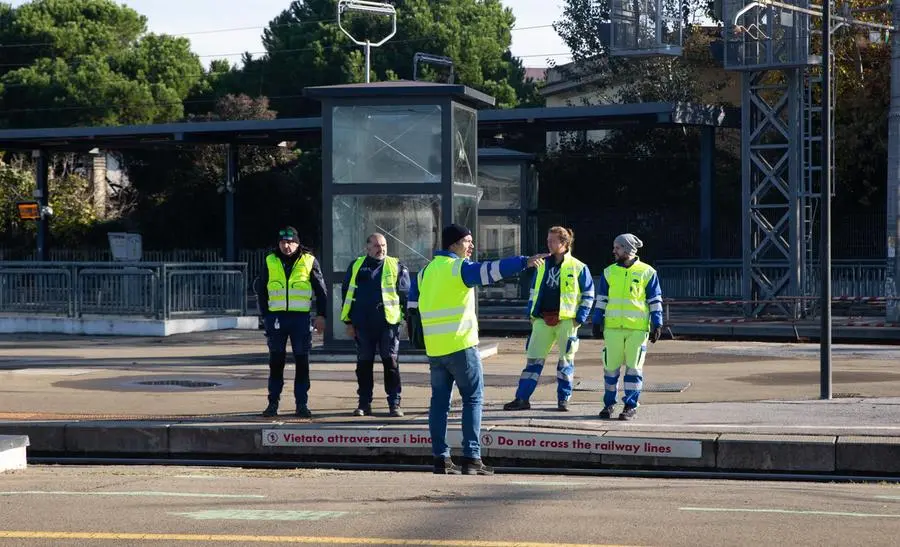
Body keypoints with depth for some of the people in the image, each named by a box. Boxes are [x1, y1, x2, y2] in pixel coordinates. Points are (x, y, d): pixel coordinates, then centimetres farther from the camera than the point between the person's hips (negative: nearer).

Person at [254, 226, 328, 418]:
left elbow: (321, 290, 5)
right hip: (277, 317, 1)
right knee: (276, 362, 4)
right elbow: (261, 290, 11)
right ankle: (273, 403, 11)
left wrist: (321, 315, -2)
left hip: (301, 317, -1)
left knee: (302, 362, 3)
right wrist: (265, 315, 4)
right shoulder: (270, 262, 5)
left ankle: (302, 404, 9)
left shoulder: (309, 261, 1)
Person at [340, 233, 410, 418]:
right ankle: (364, 403, 14)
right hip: (363, 324, 2)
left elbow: (406, 293, 6)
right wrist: (349, 322, 8)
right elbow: (347, 293, 12)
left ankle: (395, 403, 3)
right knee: (364, 364, 7)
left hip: (388, 323, -2)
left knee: (391, 362, -1)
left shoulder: (397, 267, 6)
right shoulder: (356, 266, 10)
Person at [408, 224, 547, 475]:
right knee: (472, 399, 0)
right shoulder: (458, 267, -9)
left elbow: (413, 306, 21)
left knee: (439, 401, 10)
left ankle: (441, 458, 8)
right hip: (461, 345, -7)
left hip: (434, 348, 7)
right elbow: (490, 270, -25)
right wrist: (524, 262, -33)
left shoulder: (426, 272, 15)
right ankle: (471, 459, -5)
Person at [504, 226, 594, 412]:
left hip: (566, 320, -4)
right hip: (542, 319, 4)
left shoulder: (579, 268, -1)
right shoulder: (542, 266, 12)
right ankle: (522, 398, 3)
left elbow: (588, 295, 1)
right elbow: (534, 291, 20)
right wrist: (531, 314, 12)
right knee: (533, 359, 1)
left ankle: (563, 399, 15)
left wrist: (579, 319, -6)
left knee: (566, 361, 5)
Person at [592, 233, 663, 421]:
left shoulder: (647, 272, 2)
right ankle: (609, 404, 16)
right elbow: (601, 300, 14)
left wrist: (657, 325, -2)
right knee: (611, 366, 4)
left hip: (638, 328, -3)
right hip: (613, 327, 3)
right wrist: (597, 322, 9)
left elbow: (655, 301, 3)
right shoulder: (609, 272, 11)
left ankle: (631, 406, 7)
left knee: (634, 367, 0)